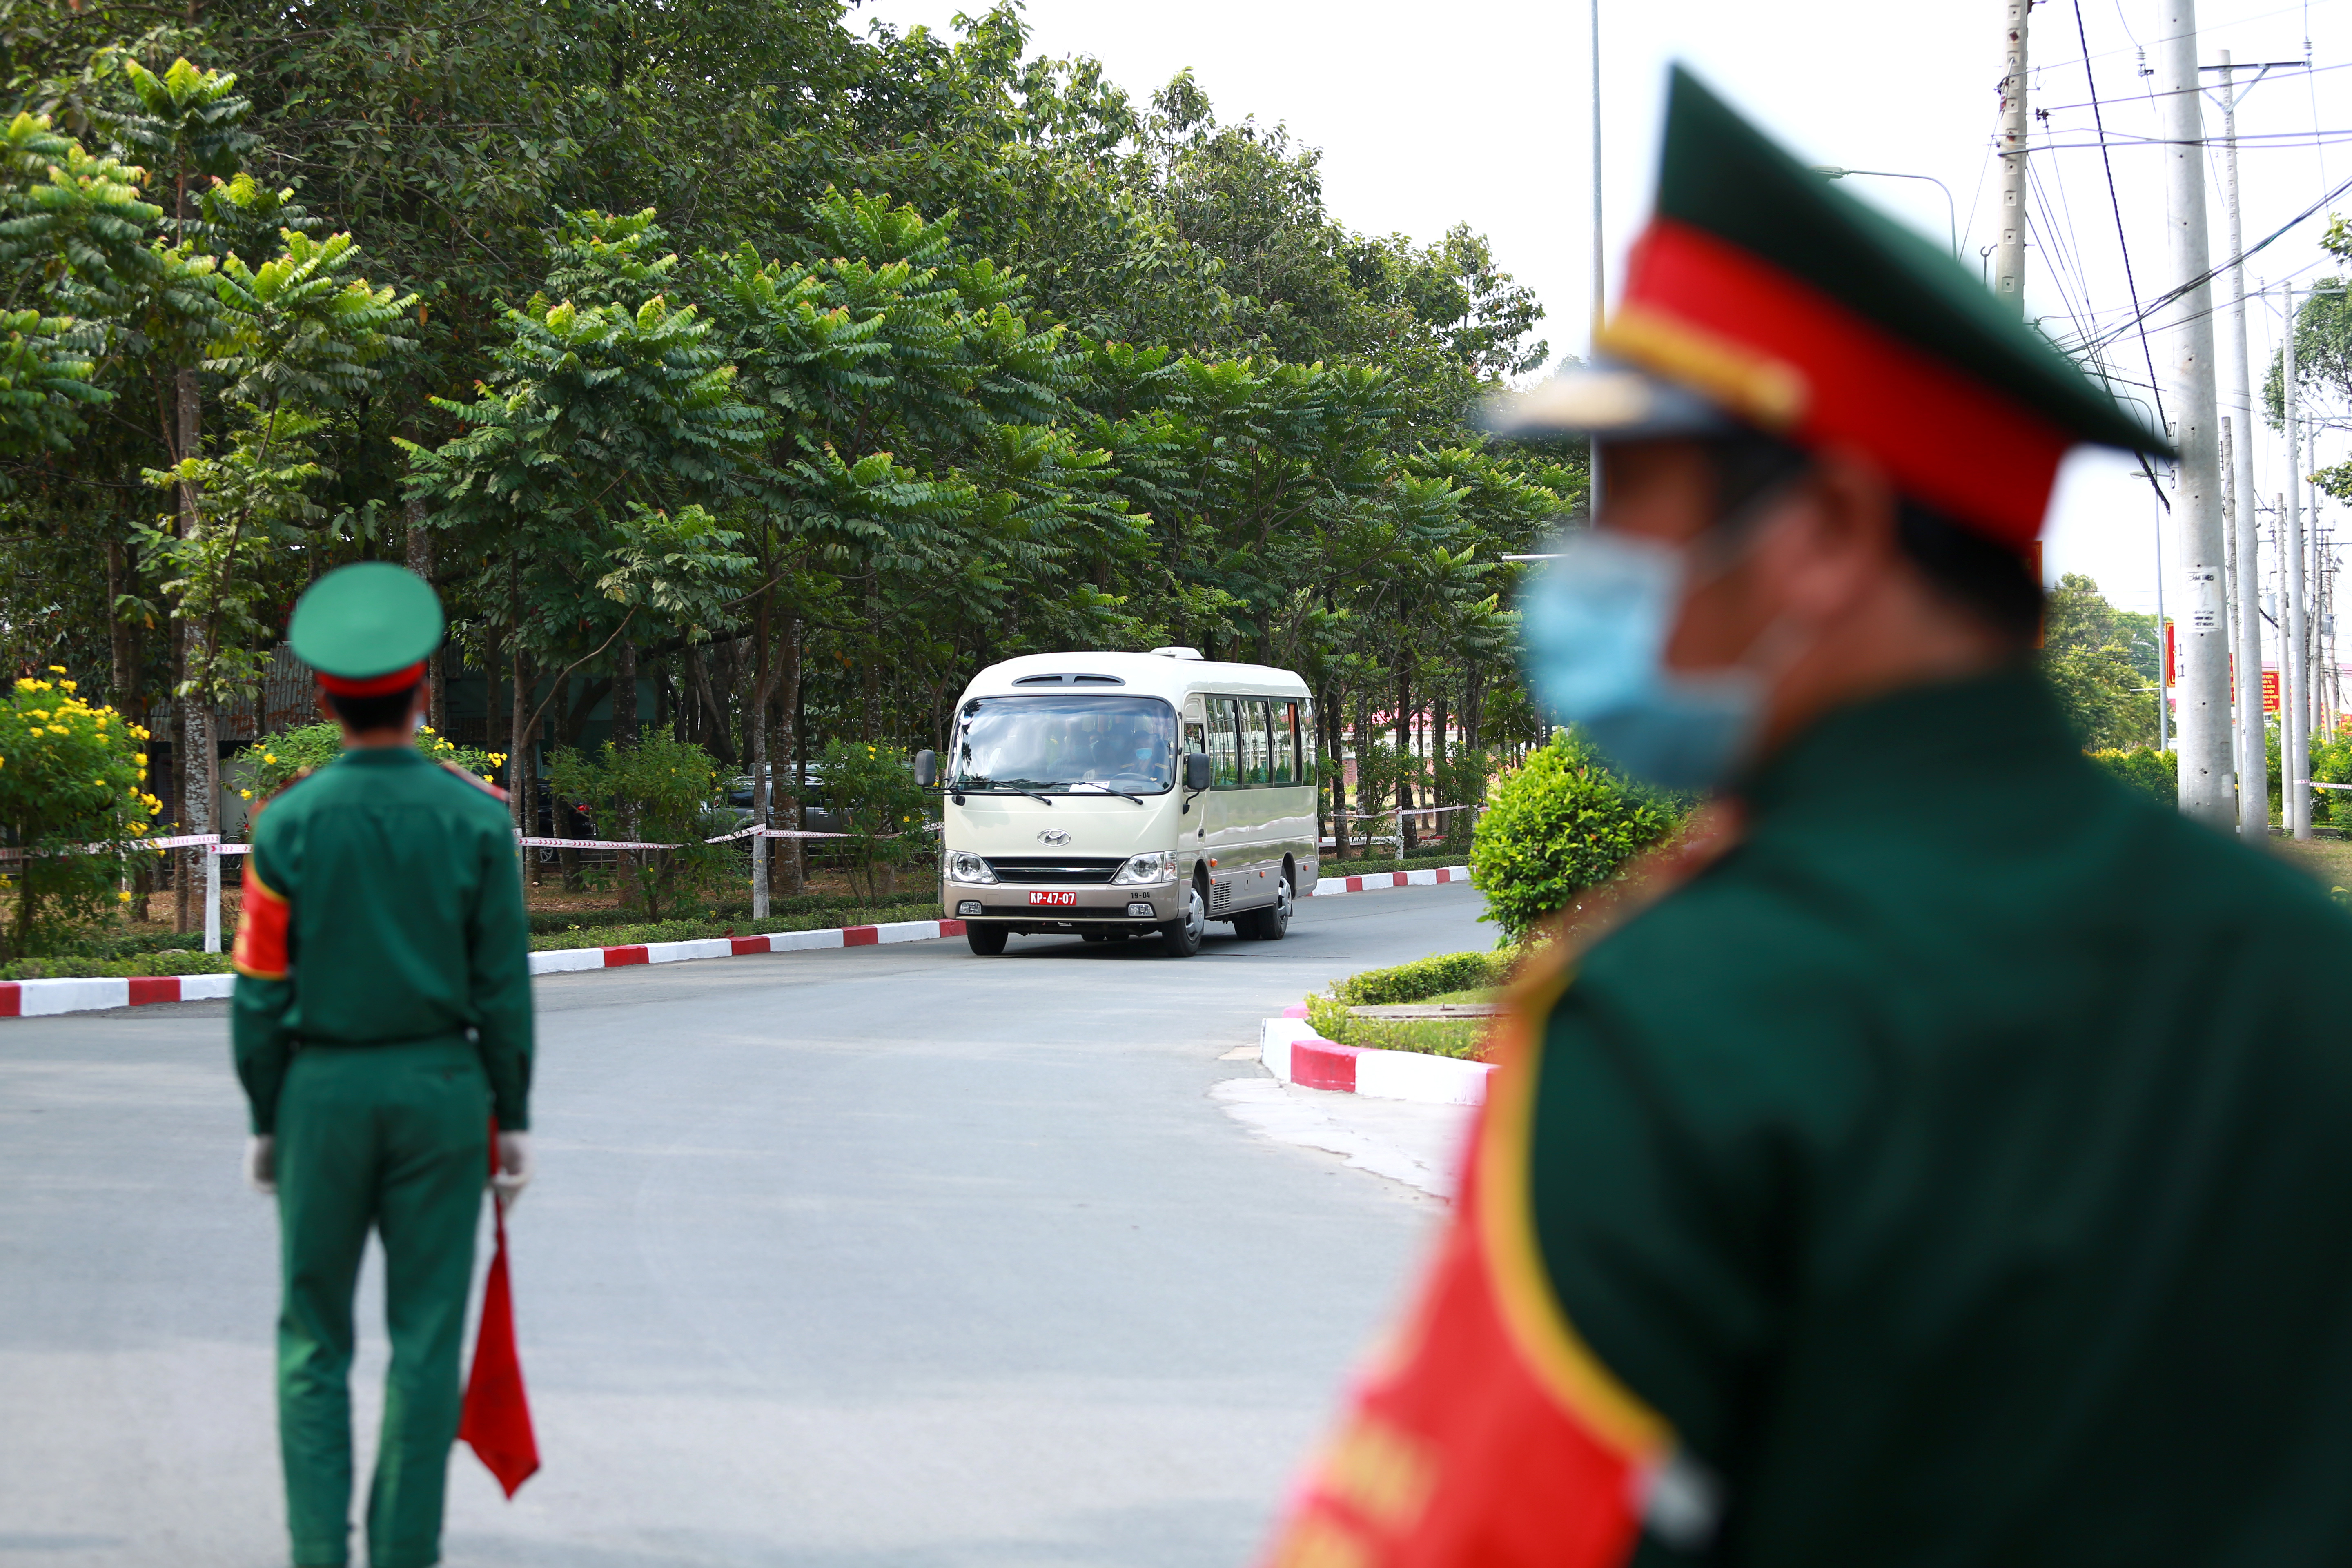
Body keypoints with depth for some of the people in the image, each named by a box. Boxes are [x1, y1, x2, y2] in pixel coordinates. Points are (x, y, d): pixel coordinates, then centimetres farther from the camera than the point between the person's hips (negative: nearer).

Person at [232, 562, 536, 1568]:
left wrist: (265, 1123, 7)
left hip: (324, 1091, 0)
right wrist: (513, 1119, 4)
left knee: (313, 1340, 10)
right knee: (427, 1339, 5)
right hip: (441, 1091, 0)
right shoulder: (475, 817, -5)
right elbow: (504, 987, -4)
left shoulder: (288, 825, -5)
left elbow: (261, 995, -3)